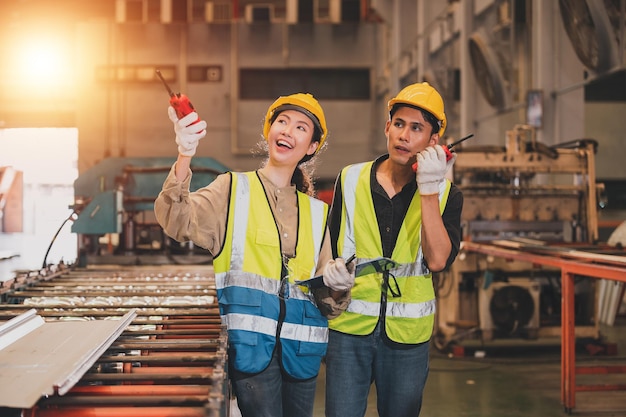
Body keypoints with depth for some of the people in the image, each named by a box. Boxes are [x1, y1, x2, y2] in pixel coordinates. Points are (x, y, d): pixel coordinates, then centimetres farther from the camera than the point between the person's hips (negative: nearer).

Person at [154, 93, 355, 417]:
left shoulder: (316, 212, 15)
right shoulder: (233, 189, 3)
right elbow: (177, 222, -17)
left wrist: (335, 287, -7)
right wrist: (184, 158, -33)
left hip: (299, 347, 5)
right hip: (250, 339, -4)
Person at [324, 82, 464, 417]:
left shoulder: (445, 194, 1)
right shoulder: (351, 180, 3)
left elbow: (438, 260, -14)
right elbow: (330, 250, 11)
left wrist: (429, 191, -17)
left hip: (408, 336, 0)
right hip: (349, 327, 0)